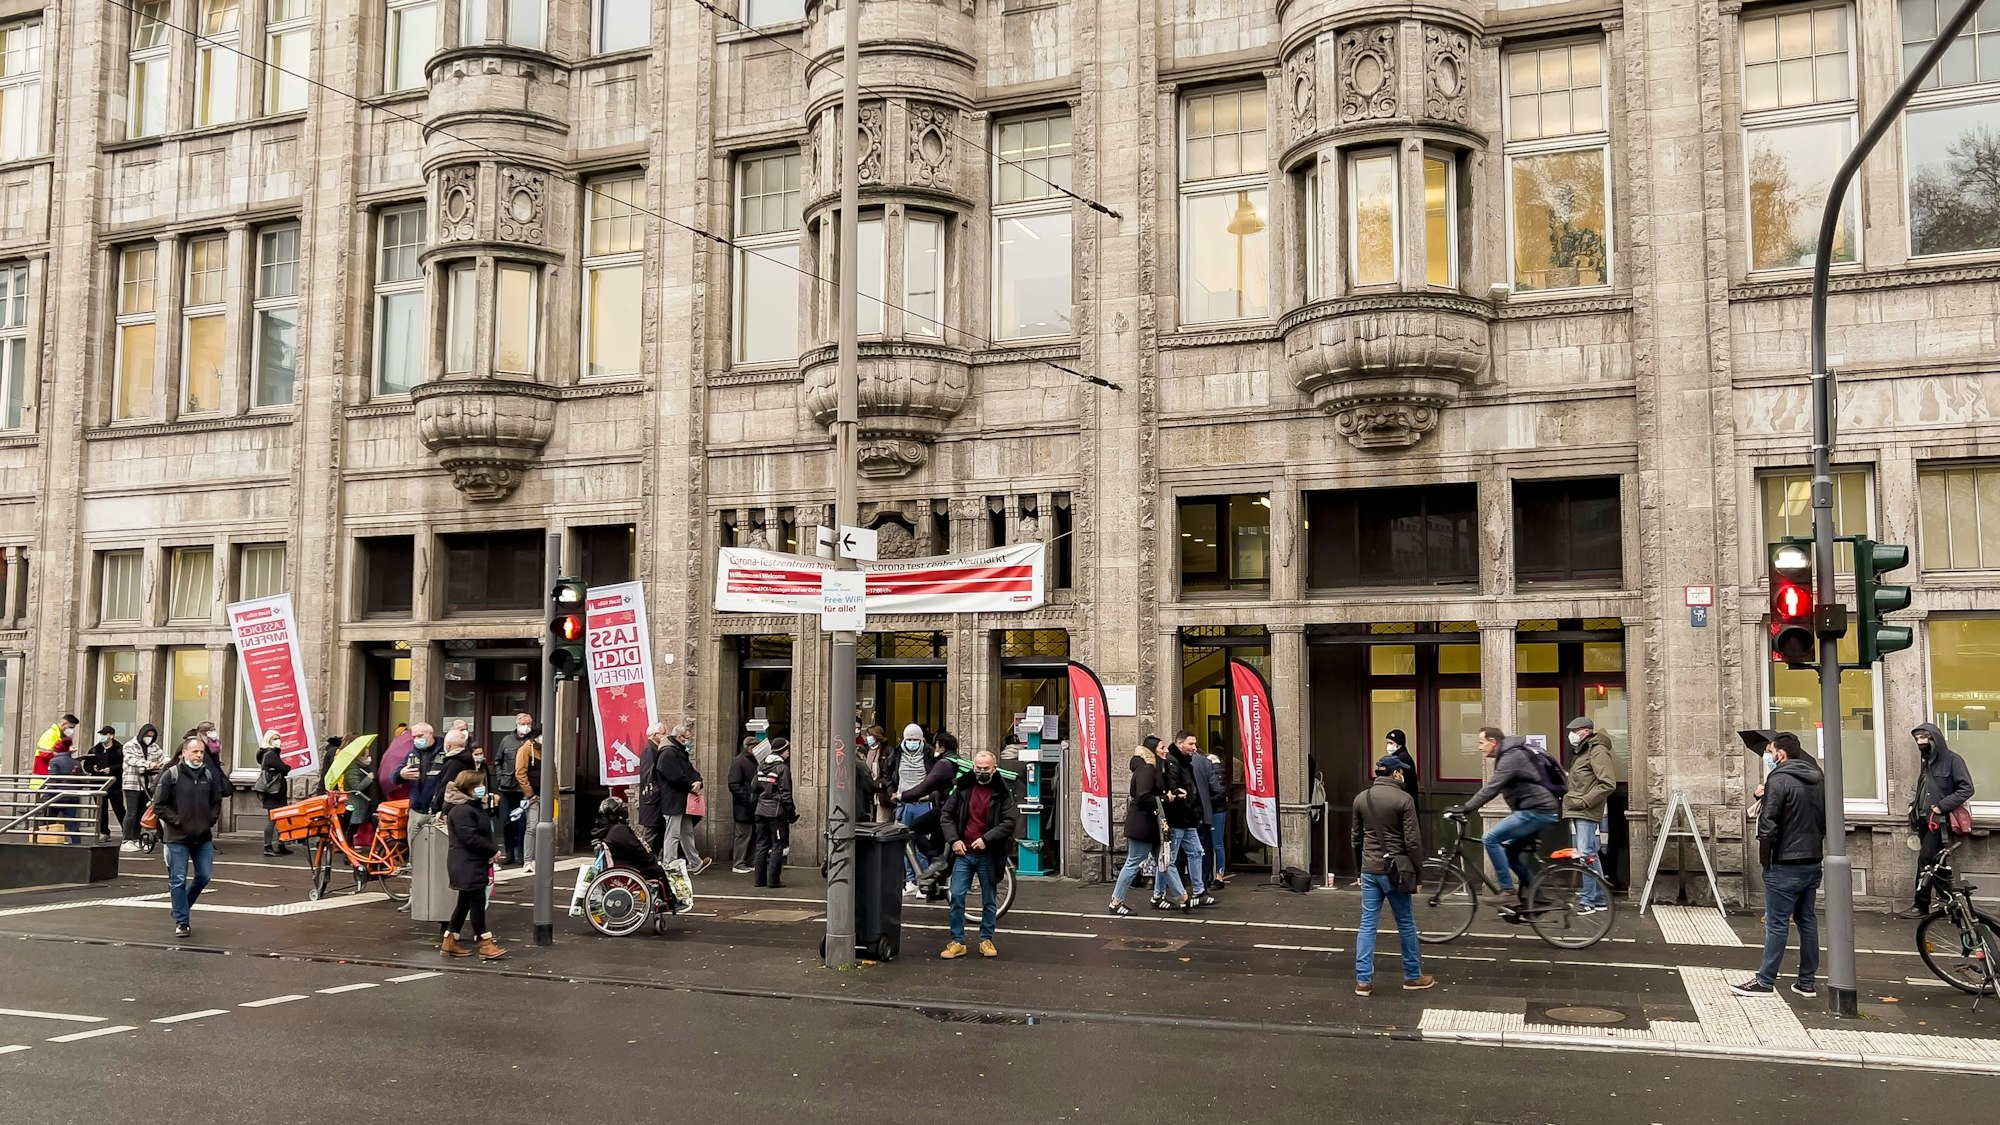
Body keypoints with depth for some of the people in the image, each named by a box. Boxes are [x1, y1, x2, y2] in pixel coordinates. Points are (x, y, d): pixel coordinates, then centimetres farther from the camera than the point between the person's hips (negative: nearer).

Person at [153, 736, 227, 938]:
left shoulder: (209, 775, 6)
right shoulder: (171, 775, -7)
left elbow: (216, 802, 16)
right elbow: (159, 805, -7)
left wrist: (209, 821, 3)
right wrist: (177, 822, -11)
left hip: (203, 838, 4)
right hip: (178, 838, -4)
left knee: (204, 876, 8)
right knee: (179, 880, 1)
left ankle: (184, 906, 32)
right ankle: (181, 921, 9)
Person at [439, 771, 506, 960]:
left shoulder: (473, 806, 17)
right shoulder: (461, 810, -17)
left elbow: (484, 833, 19)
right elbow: (470, 838, -24)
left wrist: (491, 850, 0)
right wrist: (493, 850, -16)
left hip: (474, 863, 11)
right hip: (467, 865, -11)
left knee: (466, 902, 15)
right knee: (477, 901, -7)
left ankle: (449, 941, 22)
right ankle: (486, 944, -4)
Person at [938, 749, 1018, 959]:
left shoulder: (1003, 792, -4)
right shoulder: (963, 788, 3)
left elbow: (1009, 822, -10)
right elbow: (946, 815, 8)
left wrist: (986, 839, -19)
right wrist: (953, 839, -5)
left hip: (988, 855, -2)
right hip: (963, 853, 2)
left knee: (989, 901, 9)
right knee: (957, 897, -1)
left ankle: (986, 940, 22)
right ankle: (957, 942, 8)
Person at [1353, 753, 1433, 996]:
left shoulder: (1361, 799, 6)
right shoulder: (1404, 799, -10)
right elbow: (1412, 841, -11)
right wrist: (1418, 873, -3)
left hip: (1369, 870, 4)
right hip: (1394, 869, -4)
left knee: (1367, 924, 5)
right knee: (1406, 924, 10)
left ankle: (1363, 981, 3)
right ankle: (1413, 977, 21)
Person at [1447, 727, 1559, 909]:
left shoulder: (1511, 757, -14)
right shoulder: (1509, 754, 17)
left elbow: (1492, 788, -23)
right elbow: (1494, 788, 21)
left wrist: (1465, 808, -23)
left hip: (1536, 811, -10)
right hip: (1539, 811, 10)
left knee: (1491, 838, -14)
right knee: (1509, 849, 15)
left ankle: (1507, 890, -12)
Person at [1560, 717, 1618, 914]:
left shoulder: (1598, 751, -10)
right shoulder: (1580, 751, 20)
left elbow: (1608, 784, -18)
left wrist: (1584, 801, -18)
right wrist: (1569, 799, 15)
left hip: (1587, 812, -10)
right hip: (1576, 812, 10)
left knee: (1586, 854, -10)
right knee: (1590, 855, 13)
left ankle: (1588, 900, -6)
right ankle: (1600, 898, 19)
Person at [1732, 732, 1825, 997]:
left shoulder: (1779, 779, -15)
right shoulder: (1818, 778, 10)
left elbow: (1768, 824, -18)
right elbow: (1826, 819, 17)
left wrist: (1765, 858, -7)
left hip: (1786, 864, -8)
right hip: (1813, 862, 8)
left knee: (1777, 923, -4)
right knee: (1807, 920, 13)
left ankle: (1765, 981, -1)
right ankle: (1808, 981, 17)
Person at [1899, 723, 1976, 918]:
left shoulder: (1952, 760, -8)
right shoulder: (1926, 760, 16)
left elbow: (1966, 789, -15)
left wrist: (1942, 806, -19)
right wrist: (1913, 804, 12)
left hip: (1939, 820, -8)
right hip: (1924, 820, 8)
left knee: (1925, 861, -11)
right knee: (1935, 863, 10)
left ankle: (1921, 906, -7)